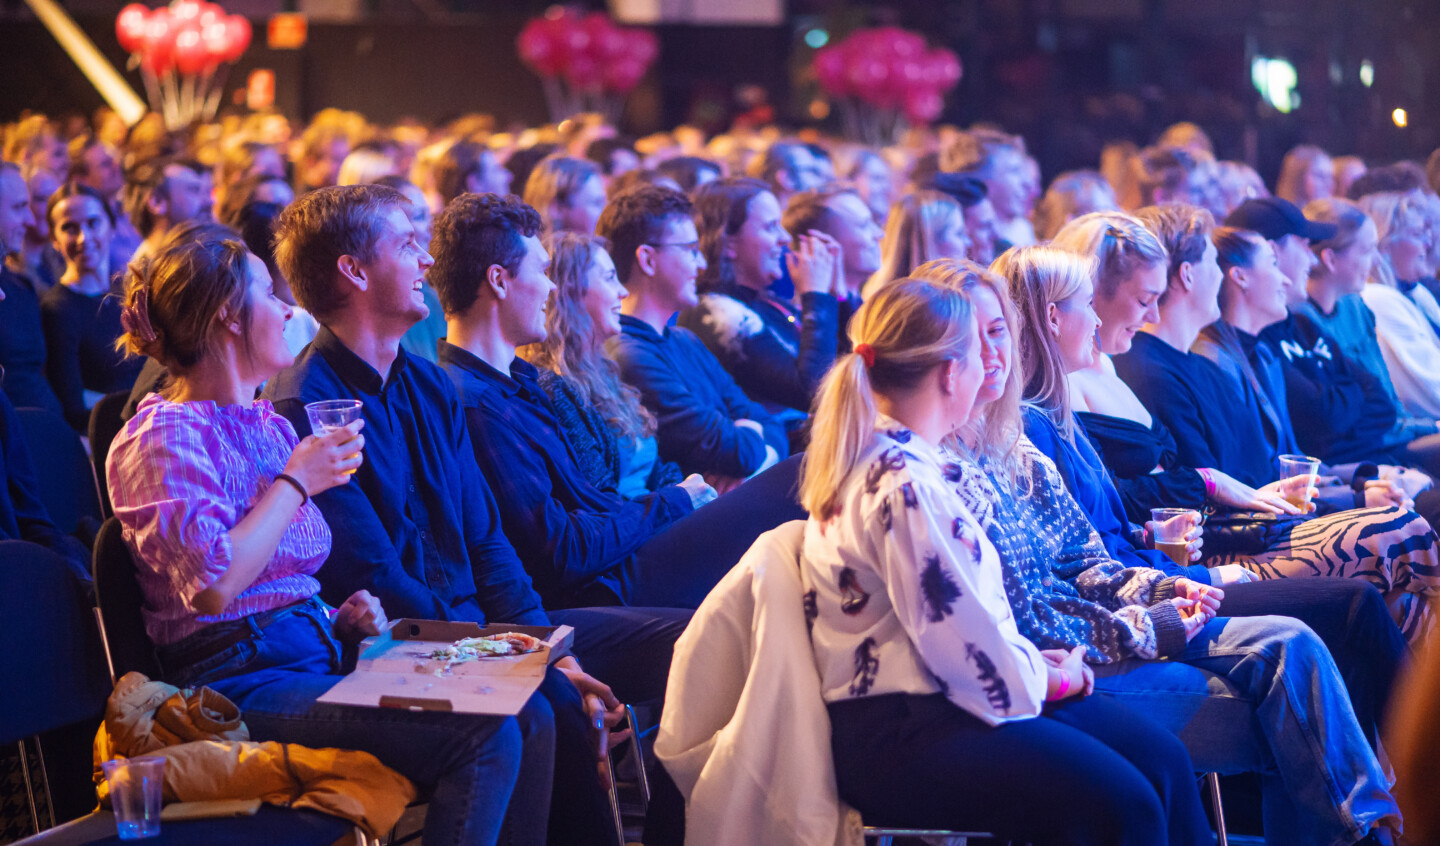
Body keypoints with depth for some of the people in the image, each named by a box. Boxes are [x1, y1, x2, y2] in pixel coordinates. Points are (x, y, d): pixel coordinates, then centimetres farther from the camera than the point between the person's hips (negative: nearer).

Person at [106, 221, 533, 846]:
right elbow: (214, 585, -23)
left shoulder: (269, 424, 21)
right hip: (241, 683, -9)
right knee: (485, 738, -25)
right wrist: (297, 483, -11)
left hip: (317, 652, 9)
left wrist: (341, 618, 8)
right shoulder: (164, 437, -7)